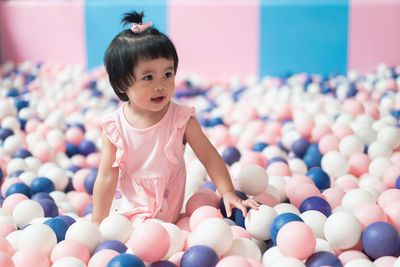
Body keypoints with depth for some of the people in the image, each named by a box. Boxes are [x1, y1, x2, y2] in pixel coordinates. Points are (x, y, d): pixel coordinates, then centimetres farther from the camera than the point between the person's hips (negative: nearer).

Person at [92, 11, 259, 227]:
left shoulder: (182, 119, -11)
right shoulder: (114, 127, -11)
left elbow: (209, 157, -7)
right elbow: (107, 177, -9)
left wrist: (228, 193, -17)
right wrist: (97, 223, -10)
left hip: (168, 215, 0)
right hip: (125, 211, 1)